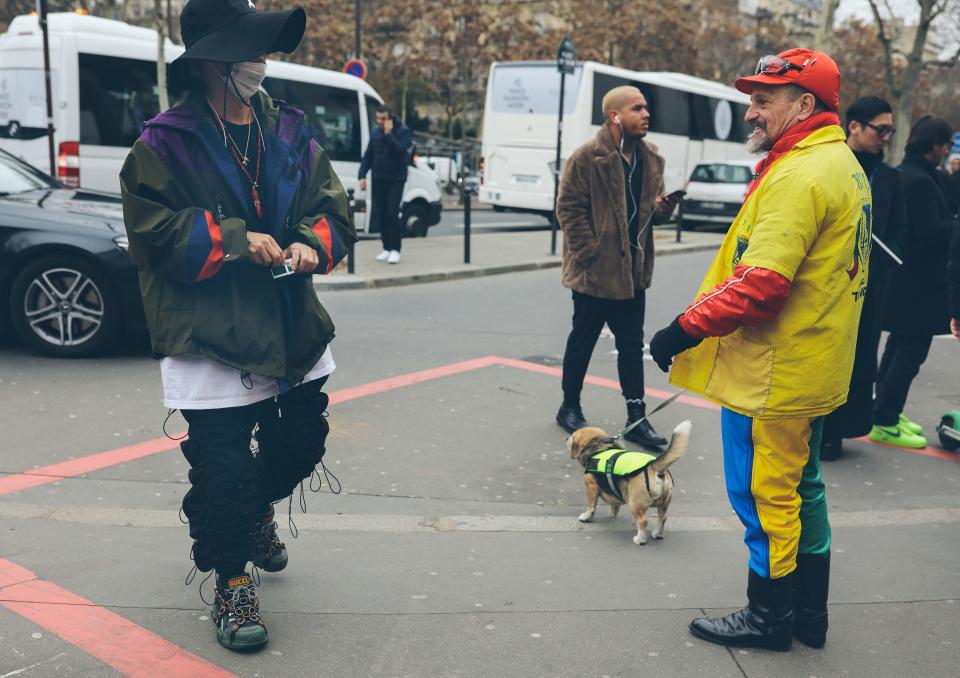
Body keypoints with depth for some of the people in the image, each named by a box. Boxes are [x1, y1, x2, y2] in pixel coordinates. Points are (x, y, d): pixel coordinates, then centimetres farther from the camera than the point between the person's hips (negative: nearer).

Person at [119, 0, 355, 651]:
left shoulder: (289, 132, 8)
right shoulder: (166, 143, -8)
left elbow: (334, 207, 9)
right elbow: (155, 233, -12)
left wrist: (311, 243, -11)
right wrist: (234, 240, -19)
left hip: (294, 329, 6)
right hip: (210, 336, -5)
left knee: (302, 441, 18)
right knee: (222, 467, 0)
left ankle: (258, 510, 49)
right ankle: (232, 580, 22)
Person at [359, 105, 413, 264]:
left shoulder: (403, 131, -6)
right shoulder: (376, 132, 10)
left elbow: (400, 150, -22)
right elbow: (368, 155, 13)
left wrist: (388, 134, -21)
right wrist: (362, 175, 6)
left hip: (396, 179, -5)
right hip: (378, 179, 5)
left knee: (392, 213, -12)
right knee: (379, 214, 3)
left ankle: (395, 249, -3)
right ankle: (387, 248, 14)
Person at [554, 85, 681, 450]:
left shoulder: (651, 159, 9)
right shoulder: (587, 157, -12)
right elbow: (569, 208, -13)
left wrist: (662, 209, -4)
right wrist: (590, 253, -17)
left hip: (632, 272, 6)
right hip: (594, 272, -6)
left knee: (632, 346, 9)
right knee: (582, 342, 9)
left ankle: (636, 418, 17)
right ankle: (570, 407, 26)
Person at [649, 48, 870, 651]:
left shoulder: (799, 175, -20)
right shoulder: (845, 165, 12)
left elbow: (760, 283, -28)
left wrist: (686, 329, -19)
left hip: (772, 374, -10)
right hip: (813, 371, 10)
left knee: (764, 494, 3)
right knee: (799, 488, 19)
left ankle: (769, 617, 19)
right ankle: (809, 612, 32)